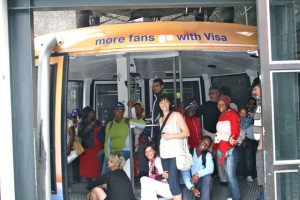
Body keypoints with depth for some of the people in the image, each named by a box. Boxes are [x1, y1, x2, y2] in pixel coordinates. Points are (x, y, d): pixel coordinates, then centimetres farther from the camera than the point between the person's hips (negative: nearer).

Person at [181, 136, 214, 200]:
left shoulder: (208, 155, -3)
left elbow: (210, 169, -22)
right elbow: (185, 173, -14)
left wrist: (198, 174, -37)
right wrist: (192, 188, -26)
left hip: (202, 183, 2)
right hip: (189, 183, -1)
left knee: (207, 177, -31)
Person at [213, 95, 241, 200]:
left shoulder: (233, 114, -6)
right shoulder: (220, 116, 15)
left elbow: (236, 131, -15)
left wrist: (231, 139, -35)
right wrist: (215, 148, 17)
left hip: (231, 149, -7)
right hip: (221, 150, 7)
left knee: (231, 175, -10)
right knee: (228, 175, 11)